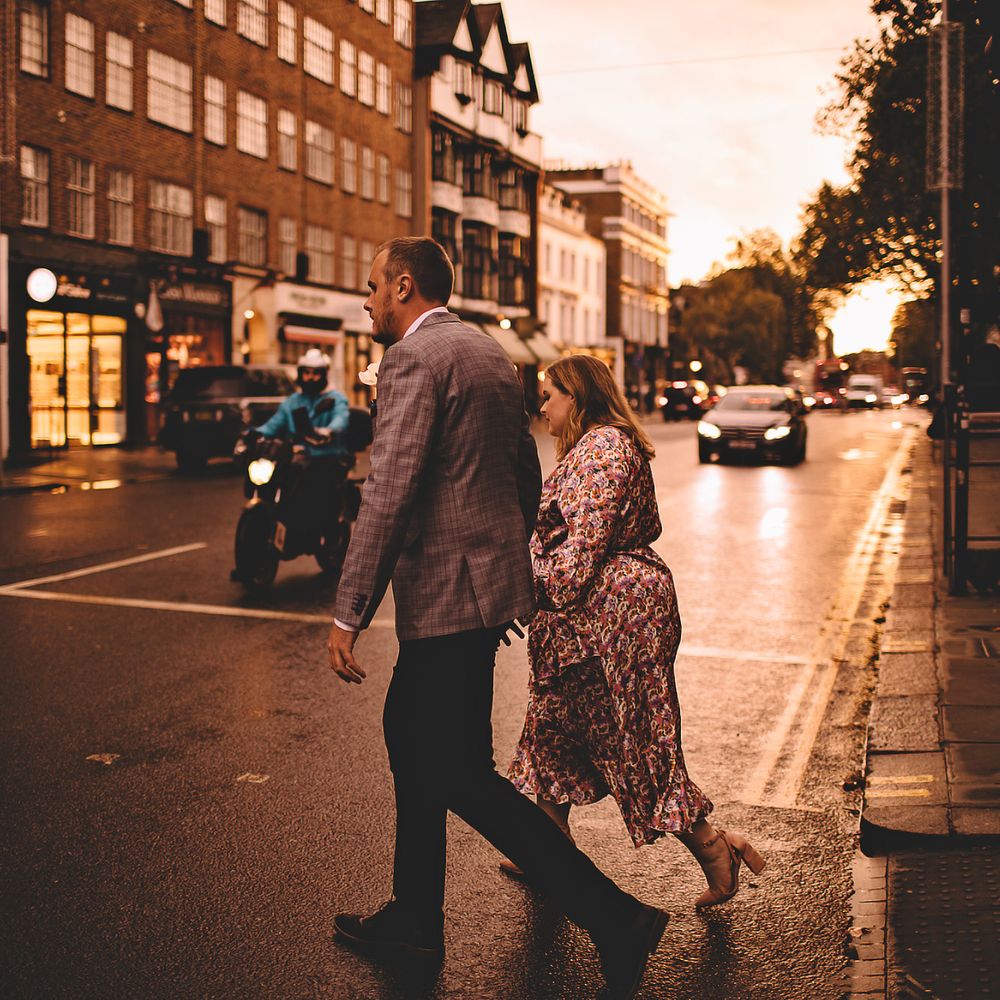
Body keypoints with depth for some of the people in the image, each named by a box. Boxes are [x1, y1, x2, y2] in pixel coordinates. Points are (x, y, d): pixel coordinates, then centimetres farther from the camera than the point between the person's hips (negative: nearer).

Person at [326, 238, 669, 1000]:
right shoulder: (490, 353, 15)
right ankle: (415, 916, 32)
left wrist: (349, 614, -20)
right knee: (408, 734, 20)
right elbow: (528, 478, 20)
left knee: (462, 777, -4)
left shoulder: (415, 356, -13)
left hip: (451, 592, -10)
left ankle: (613, 916, -3)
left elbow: (390, 492, -21)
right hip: (489, 580, 10)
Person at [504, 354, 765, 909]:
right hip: (598, 614, 11)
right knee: (556, 722, 16)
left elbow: (585, 540, -22)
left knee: (632, 738, -4)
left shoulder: (602, 447, -15)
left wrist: (547, 594, -16)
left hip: (614, 611, -11)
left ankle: (714, 850, 4)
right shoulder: (594, 446, 18)